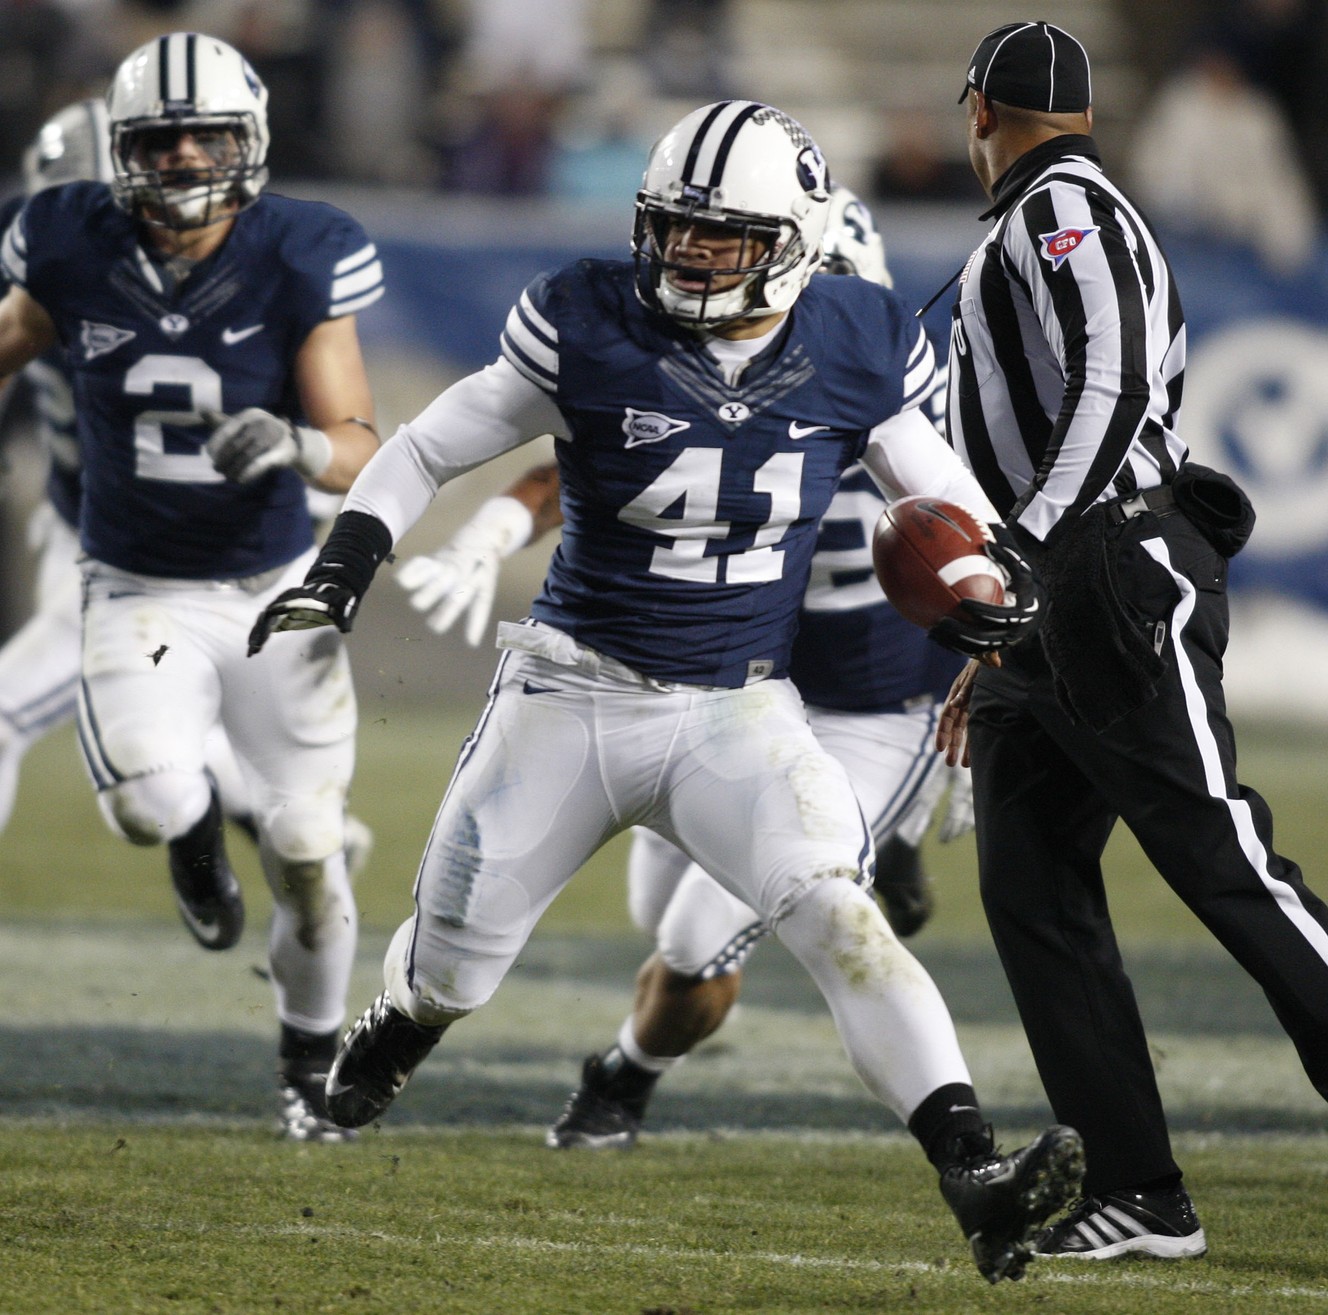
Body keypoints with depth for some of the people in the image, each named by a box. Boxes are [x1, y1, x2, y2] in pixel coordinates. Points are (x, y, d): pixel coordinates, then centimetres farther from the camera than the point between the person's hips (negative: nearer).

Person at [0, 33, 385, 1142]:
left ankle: (309, 1068, 29)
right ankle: (195, 834, 14)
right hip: (142, 593, 0)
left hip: (277, 590, 0)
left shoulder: (298, 263, -14)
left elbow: (362, 454, -13)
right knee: (149, 794, -26)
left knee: (307, 851, 3)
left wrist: (293, 446, -35)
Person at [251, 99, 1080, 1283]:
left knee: (838, 914, -24)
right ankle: (389, 1045, 50)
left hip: (737, 711, 0)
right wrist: (341, 571, -12)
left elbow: (935, 481, 14)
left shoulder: (852, 354, -7)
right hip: (575, 693, 0)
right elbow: (429, 451, 0)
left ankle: (974, 1174, -33)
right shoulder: (592, 334, -12)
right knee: (454, 959, 12)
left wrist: (995, 569, -5)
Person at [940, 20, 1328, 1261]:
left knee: (1222, 859, -12)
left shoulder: (1062, 211, -4)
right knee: (1031, 891, 1)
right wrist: (999, 655, 28)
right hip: (1048, 623, 10)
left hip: (1121, 581, -10)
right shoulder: (1037, 239, 27)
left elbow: (1111, 392, -19)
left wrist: (1023, 553, -26)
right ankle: (1135, 1195, -2)